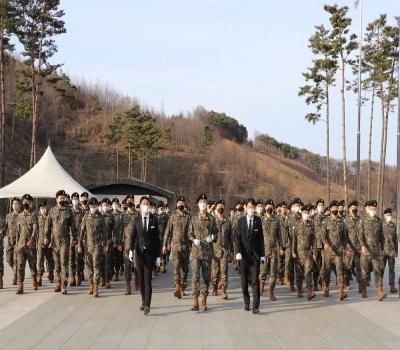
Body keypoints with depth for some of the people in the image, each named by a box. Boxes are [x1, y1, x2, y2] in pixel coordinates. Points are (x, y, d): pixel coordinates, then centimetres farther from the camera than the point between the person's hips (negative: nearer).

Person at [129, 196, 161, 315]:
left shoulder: (154, 219, 1)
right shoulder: (136, 219, 5)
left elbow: (157, 237, 3)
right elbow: (133, 236, 0)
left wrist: (158, 255, 1)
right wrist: (131, 250, -17)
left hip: (150, 253, -2)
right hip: (139, 252, 2)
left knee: (148, 280, -8)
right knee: (141, 279, 10)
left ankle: (147, 305, -12)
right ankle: (143, 302, 25)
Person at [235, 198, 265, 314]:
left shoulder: (258, 221, 5)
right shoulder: (241, 221, 5)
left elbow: (261, 238, 6)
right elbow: (238, 237, 2)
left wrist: (262, 254, 2)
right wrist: (238, 252, -10)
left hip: (255, 254, -1)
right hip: (244, 254, 1)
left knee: (255, 280, -8)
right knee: (244, 280, 6)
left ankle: (256, 306, -9)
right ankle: (246, 302, 21)